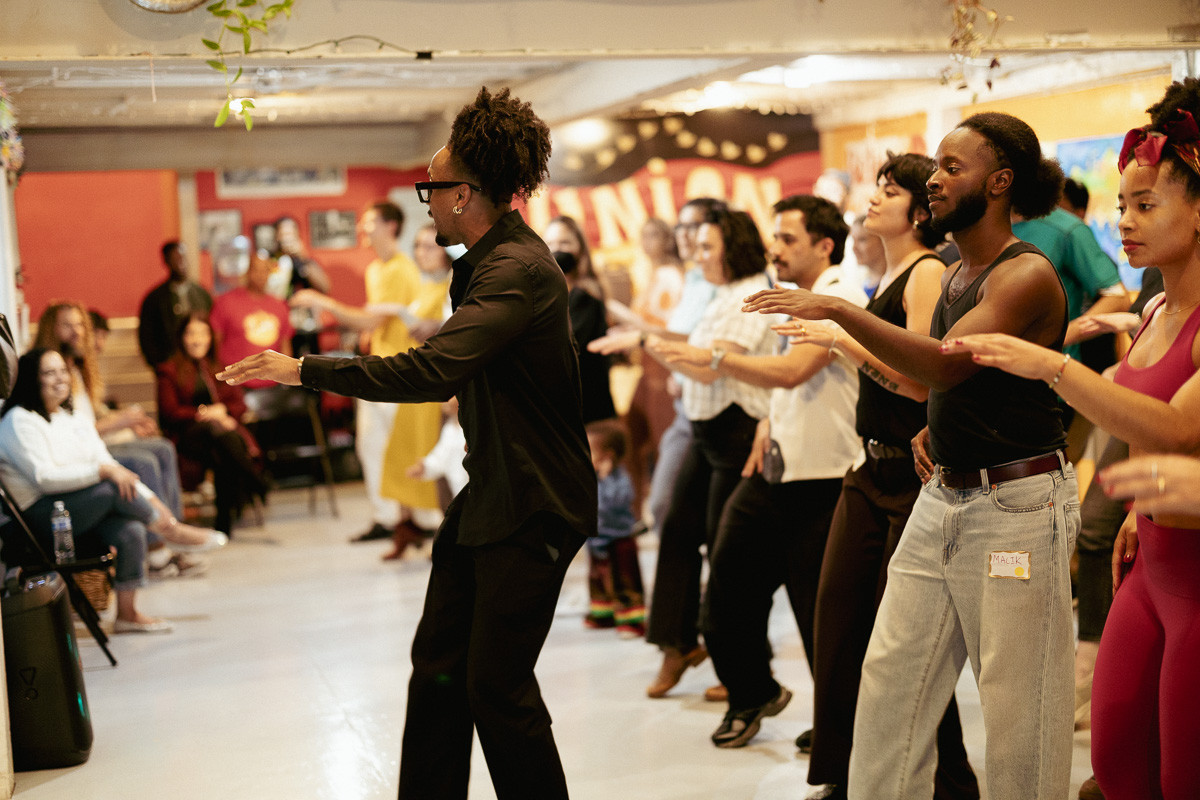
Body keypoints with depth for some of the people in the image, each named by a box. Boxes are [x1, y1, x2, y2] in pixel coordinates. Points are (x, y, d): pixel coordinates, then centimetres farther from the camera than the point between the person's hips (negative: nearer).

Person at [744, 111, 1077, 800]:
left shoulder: (1028, 274, -13)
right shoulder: (956, 276, 14)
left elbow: (946, 362, -27)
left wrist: (838, 310, -30)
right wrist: (934, 430, 9)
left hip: (1016, 506, -9)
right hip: (941, 497, 9)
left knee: (1017, 703, 0)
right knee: (889, 682, 8)